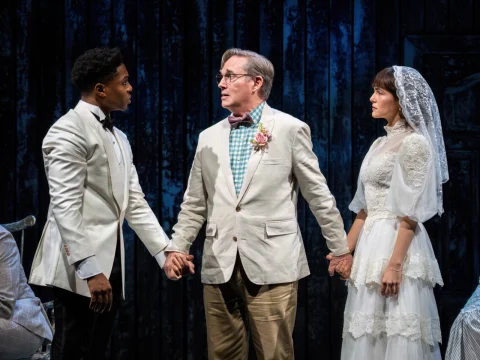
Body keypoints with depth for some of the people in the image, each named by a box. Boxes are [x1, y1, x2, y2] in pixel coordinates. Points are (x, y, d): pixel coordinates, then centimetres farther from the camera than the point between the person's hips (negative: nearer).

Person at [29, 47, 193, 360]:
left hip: (111, 262, 9)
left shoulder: (118, 137, 18)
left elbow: (134, 203, 17)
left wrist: (166, 250, 8)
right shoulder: (69, 131, -10)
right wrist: (90, 270, -24)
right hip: (79, 266, -8)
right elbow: (66, 206, -18)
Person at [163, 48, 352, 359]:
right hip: (220, 267, 4)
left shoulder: (290, 129, 1)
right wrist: (177, 247, 4)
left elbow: (319, 195, 3)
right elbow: (195, 203, 16)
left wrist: (341, 248, 5)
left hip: (272, 265, -4)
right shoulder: (209, 138, 14)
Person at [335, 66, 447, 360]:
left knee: (397, 330, -6)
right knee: (369, 332, 9)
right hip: (371, 243, 8)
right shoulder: (381, 143, 16)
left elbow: (411, 213, -16)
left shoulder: (414, 142, -10)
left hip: (398, 244, -8)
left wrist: (395, 264, -21)